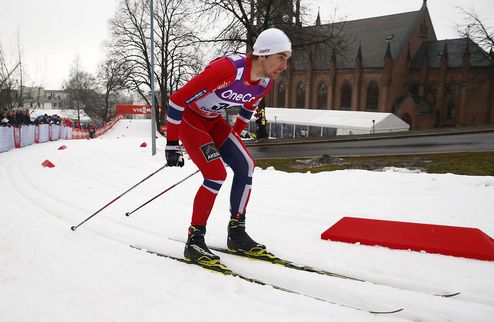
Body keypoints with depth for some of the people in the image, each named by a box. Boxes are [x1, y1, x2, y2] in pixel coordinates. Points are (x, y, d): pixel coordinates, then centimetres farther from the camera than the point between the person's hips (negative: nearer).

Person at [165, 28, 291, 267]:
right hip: (188, 117, -7)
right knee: (217, 175, -20)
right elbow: (177, 100, -29)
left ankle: (236, 233, 9)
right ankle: (194, 241, -7)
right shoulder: (227, 69, -34)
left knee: (245, 166, -3)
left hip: (213, 120, 8)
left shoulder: (266, 82, -9)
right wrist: (172, 144, -24)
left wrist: (234, 137, 22)